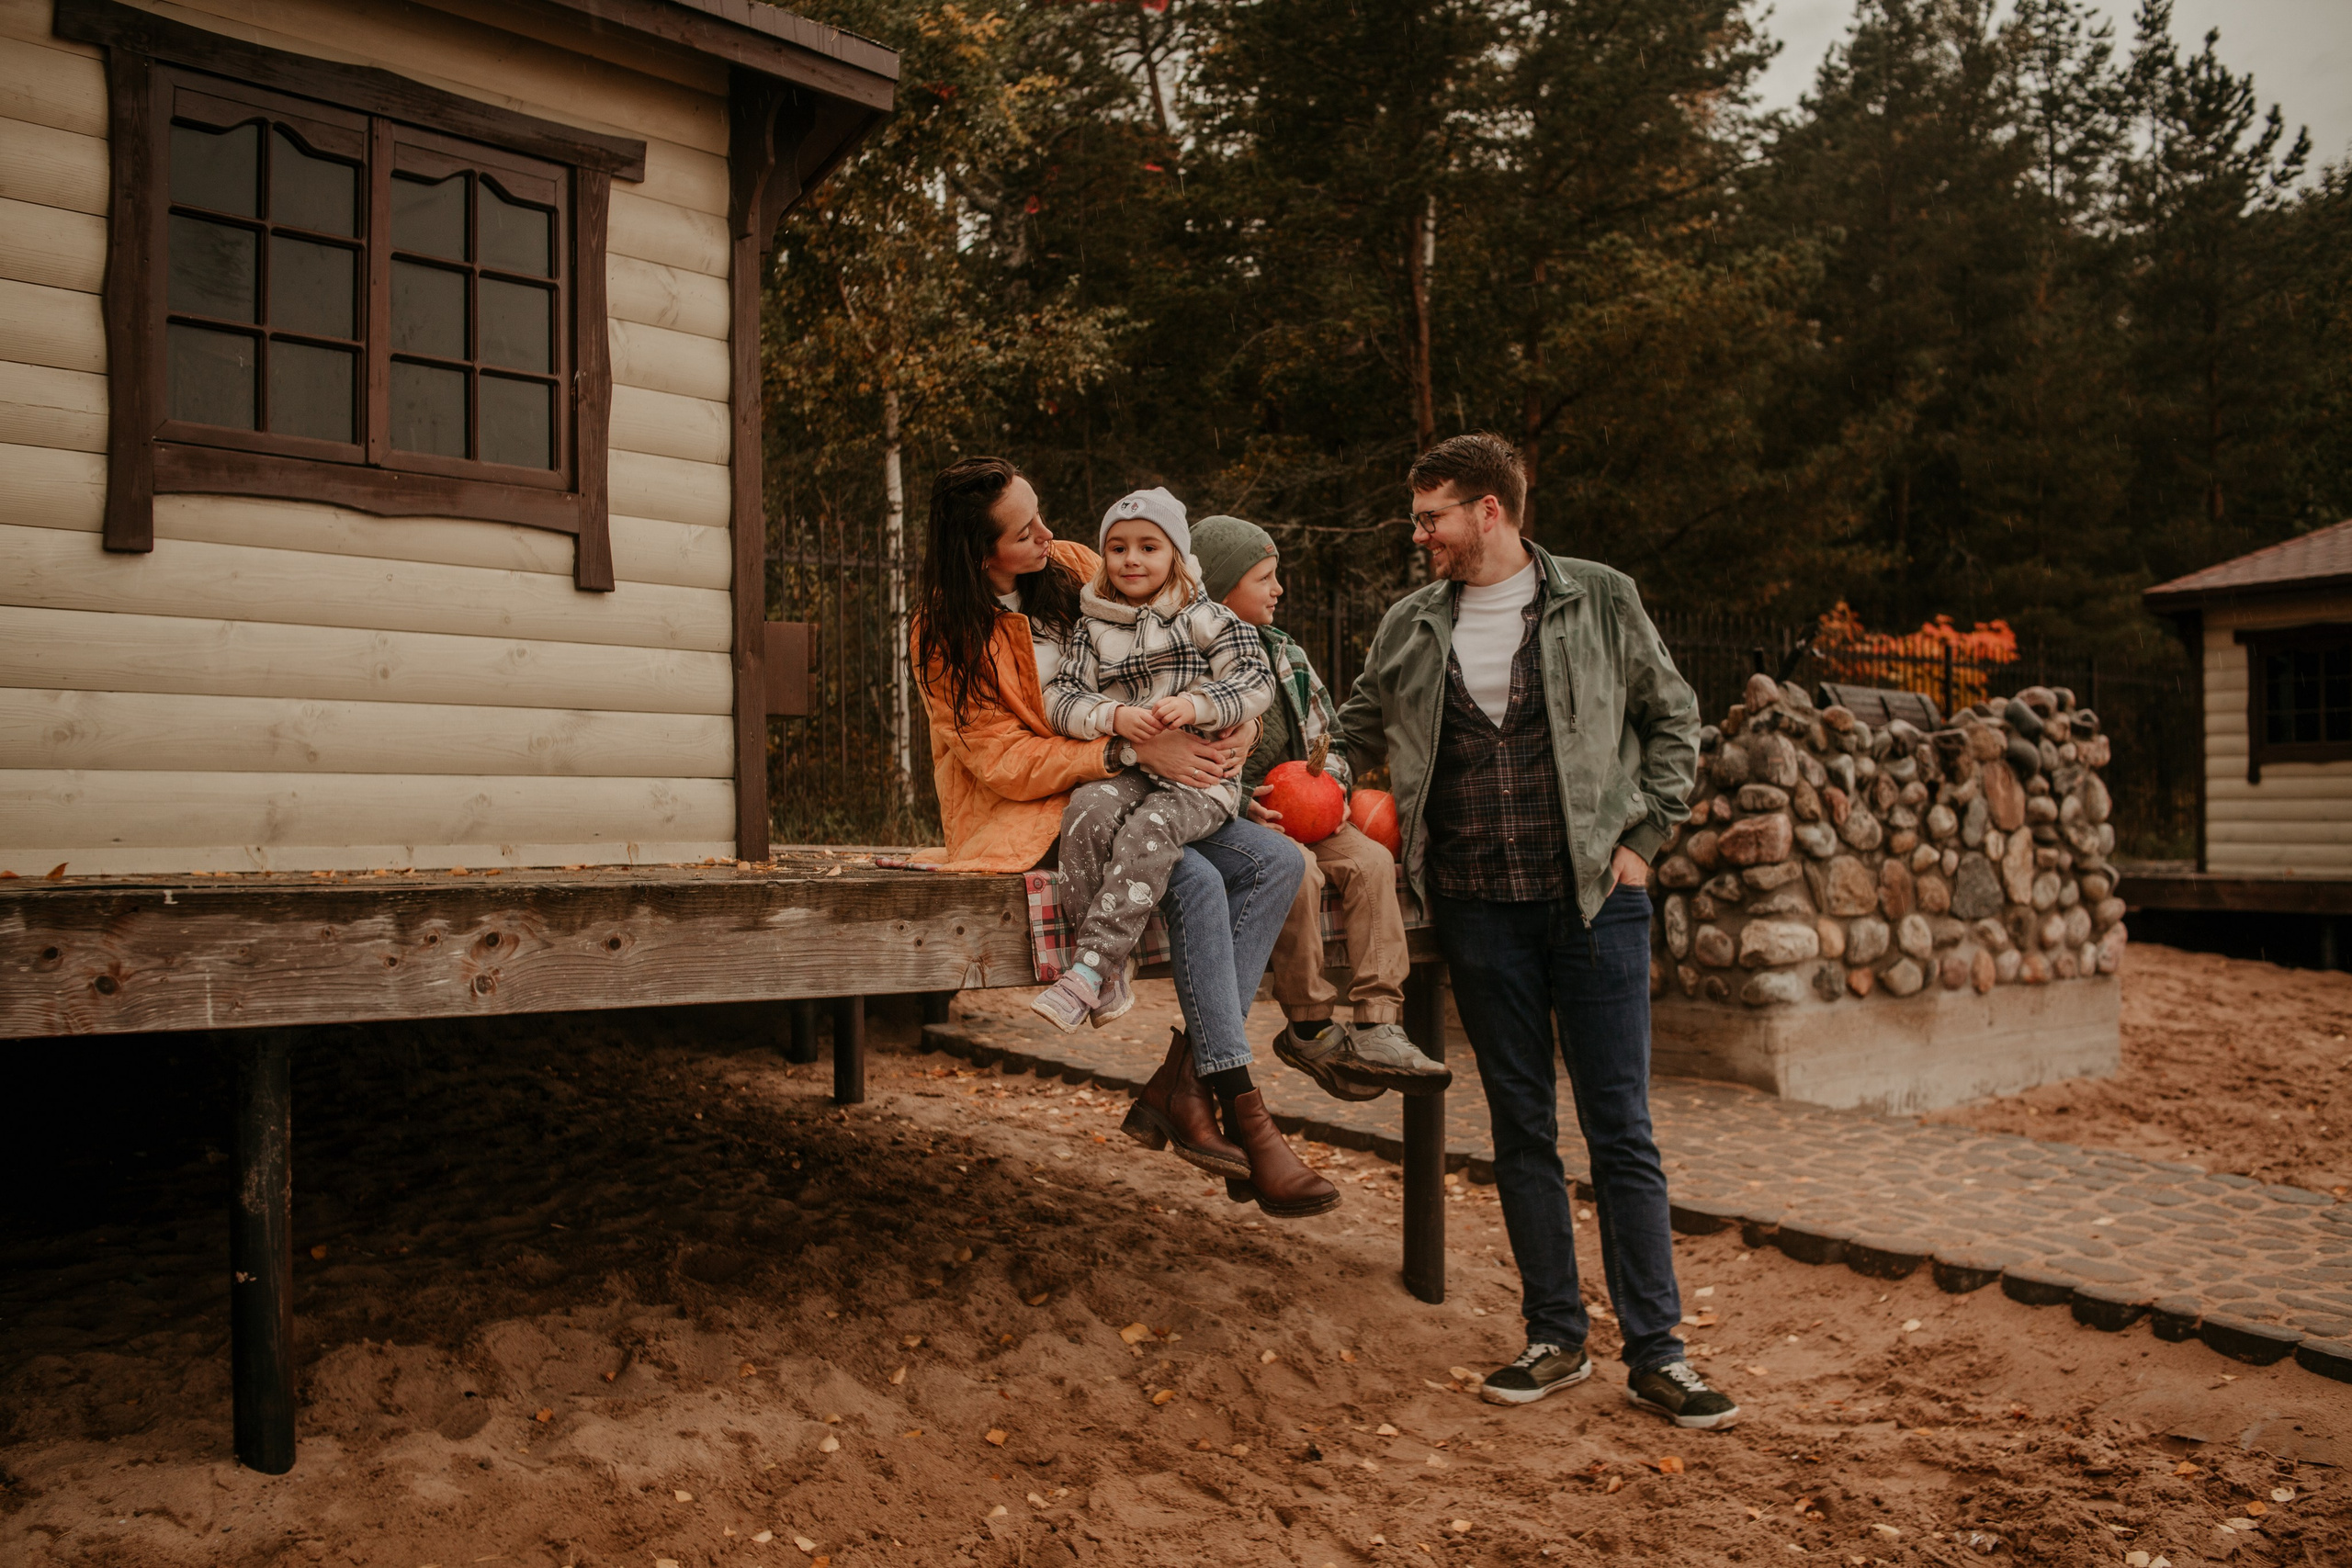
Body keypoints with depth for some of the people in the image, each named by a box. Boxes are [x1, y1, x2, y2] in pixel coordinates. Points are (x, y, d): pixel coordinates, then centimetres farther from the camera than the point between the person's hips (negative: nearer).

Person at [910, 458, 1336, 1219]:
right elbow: (1008, 763, -15)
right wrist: (1134, 750, -24)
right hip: (1031, 815, -6)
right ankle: (1245, 1118, -24)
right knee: (1195, 882, -30)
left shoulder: (1072, 566, 4)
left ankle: (1178, 1082, -19)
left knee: (1277, 862, -14)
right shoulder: (948, 634, -10)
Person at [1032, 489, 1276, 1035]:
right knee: (1087, 810, -31)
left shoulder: (1206, 619, 7)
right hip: (1125, 770, 3)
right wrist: (1115, 716, -14)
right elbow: (1060, 697, 6)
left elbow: (1257, 681, 0)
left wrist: (1196, 705, -17)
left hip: (1199, 774, -3)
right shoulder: (1091, 628, 15)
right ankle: (1111, 971, -29)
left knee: (1149, 829, -33)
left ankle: (1087, 973, -35)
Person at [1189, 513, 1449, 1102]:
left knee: (1370, 858, -20)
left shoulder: (1287, 655, 18)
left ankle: (1375, 1027, -23)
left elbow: (1325, 739, 23)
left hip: (1297, 813, 6)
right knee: (1296, 867, -33)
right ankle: (1308, 1029, -17)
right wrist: (1239, 802, -19)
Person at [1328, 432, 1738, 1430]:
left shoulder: (1600, 601, 2)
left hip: (1594, 897, -2)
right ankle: (1556, 1339, 21)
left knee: (1620, 1130, 0)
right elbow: (1357, 733, 19)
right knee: (1521, 1128, 9)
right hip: (1477, 907, 3)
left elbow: (1673, 719, 8)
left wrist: (1641, 836, 0)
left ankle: (1654, 1354, 10)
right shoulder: (1409, 627, 10)